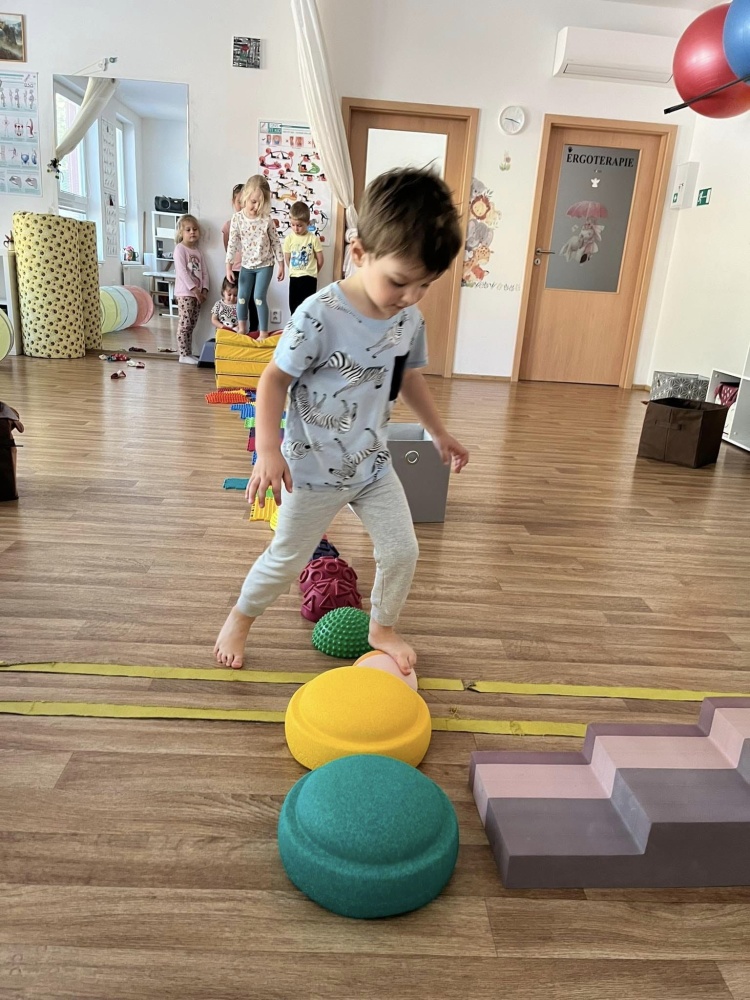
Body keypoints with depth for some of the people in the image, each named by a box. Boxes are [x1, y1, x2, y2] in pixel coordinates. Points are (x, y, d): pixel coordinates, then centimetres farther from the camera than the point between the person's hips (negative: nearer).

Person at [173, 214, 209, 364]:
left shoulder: (198, 251, 17)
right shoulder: (180, 249, -6)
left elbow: (204, 272, 13)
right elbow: (182, 272, -15)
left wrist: (204, 290, -2)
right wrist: (194, 289, -19)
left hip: (197, 293, 7)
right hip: (185, 293, -7)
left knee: (191, 325, 10)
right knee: (184, 324, -6)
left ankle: (189, 354, 14)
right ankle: (184, 355, -4)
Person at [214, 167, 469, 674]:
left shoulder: (410, 319, -4)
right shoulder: (320, 315, -24)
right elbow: (274, 379, -17)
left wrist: (440, 432, 19)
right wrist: (269, 450, -25)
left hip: (374, 464, 5)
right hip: (314, 471, -5)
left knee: (402, 550, 6)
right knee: (287, 558, 11)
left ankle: (383, 628, 33)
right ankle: (241, 616, 39)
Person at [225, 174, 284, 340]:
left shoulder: (267, 219, -12)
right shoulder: (237, 218, -9)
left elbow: (276, 242, -4)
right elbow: (232, 243, -6)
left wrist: (281, 264, -3)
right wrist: (229, 266, -8)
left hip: (265, 265, -3)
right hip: (246, 265, 3)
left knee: (259, 298, -8)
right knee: (242, 297, 8)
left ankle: (264, 332, 2)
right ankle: (242, 328, 25)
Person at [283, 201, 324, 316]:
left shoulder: (313, 238, -9)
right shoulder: (289, 238, -3)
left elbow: (320, 260, -2)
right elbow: (287, 259, 6)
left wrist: (310, 272, 8)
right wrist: (295, 271, 11)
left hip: (309, 278, -2)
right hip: (294, 277, 2)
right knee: (294, 306, 9)